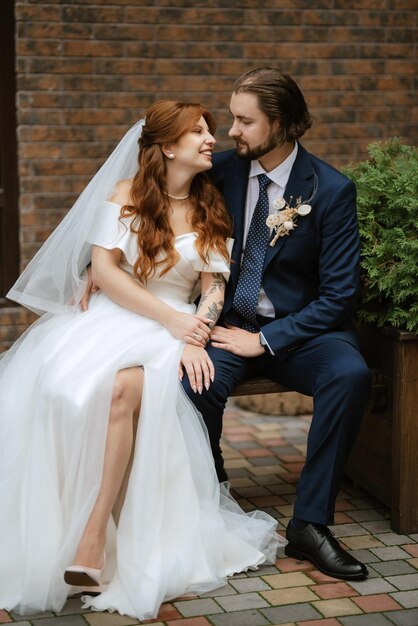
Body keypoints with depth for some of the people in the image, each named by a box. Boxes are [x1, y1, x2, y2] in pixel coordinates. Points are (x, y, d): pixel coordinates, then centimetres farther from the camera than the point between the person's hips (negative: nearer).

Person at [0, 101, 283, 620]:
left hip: (172, 329, 0)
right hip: (109, 318, 0)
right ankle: (46, 528, -24)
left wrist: (194, 338, -17)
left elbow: (214, 289, 4)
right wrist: (170, 319, -13)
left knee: (123, 388, -35)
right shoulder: (125, 194, 4)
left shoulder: (212, 212, 11)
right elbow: (104, 270, -5)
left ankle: (94, 535, -34)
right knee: (59, 385, -33)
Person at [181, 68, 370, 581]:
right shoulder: (223, 170, 0)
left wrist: (265, 341, -17)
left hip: (300, 329, -1)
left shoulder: (331, 190, -10)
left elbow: (338, 295, -11)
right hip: (230, 325, 2)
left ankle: (310, 523, -20)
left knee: (350, 375, -33)